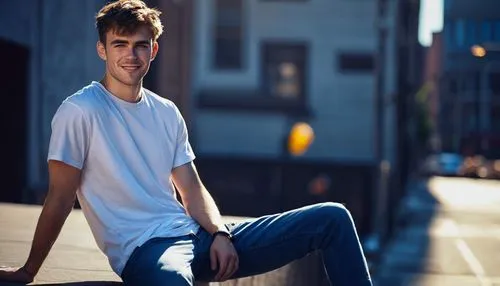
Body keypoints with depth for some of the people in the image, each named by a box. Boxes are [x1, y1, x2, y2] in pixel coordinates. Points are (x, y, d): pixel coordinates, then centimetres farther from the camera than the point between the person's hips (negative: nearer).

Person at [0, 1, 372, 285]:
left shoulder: (167, 113, 16)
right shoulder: (80, 112, -5)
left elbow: (192, 189, 16)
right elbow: (61, 197, -5)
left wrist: (220, 233, -3)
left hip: (197, 236, 8)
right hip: (144, 247, -7)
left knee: (332, 218, 1)